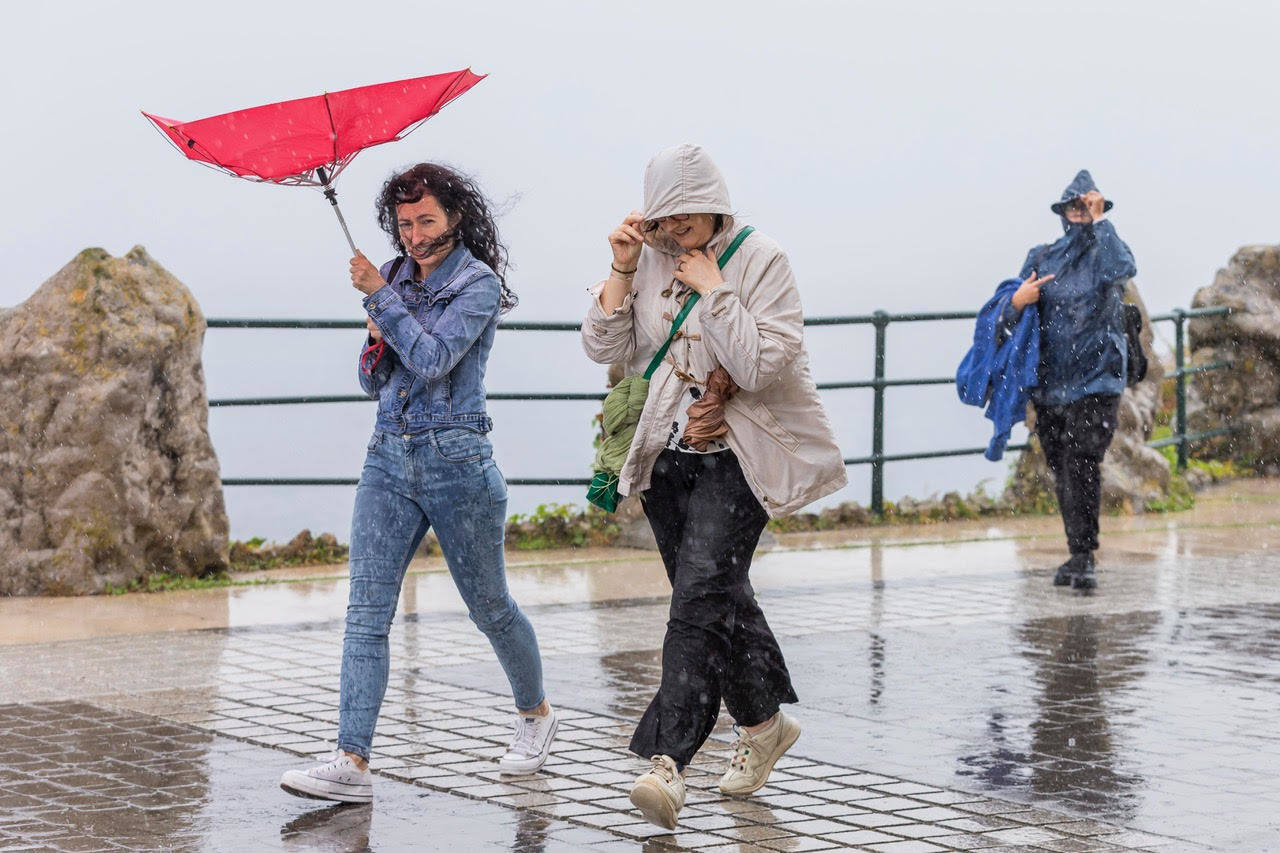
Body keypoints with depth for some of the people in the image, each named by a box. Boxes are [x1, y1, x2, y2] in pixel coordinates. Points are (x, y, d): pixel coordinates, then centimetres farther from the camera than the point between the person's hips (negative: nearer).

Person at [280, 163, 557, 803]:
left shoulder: (478, 284, -5)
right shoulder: (397, 279, 13)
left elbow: (433, 359, -20)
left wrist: (380, 298, -15)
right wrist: (375, 348, -3)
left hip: (454, 461, -5)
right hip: (388, 457, 5)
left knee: (489, 606, 9)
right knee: (366, 611, -8)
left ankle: (535, 713, 35)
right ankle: (352, 762, -14)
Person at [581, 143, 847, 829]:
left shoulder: (761, 261, -10)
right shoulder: (652, 262, 5)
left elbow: (763, 364, -18)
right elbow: (605, 348, 0)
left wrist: (713, 288, -19)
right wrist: (622, 269, -10)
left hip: (737, 457, -6)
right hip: (668, 456, 6)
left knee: (702, 591, -20)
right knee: (718, 596, 14)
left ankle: (667, 762, -27)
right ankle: (763, 721, 35)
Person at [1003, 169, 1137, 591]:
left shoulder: (1105, 252, 3)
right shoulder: (1041, 259, 12)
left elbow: (1123, 268, -23)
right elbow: (1010, 319, 12)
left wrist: (1100, 221, -17)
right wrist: (1017, 302, -11)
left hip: (1096, 380, -4)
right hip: (1049, 382, 4)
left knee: (1082, 465, -16)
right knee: (1062, 472, 8)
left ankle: (1084, 557, -14)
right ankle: (1078, 555, 19)